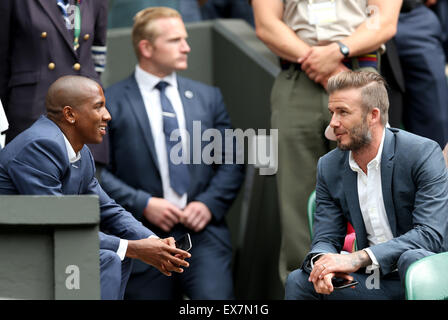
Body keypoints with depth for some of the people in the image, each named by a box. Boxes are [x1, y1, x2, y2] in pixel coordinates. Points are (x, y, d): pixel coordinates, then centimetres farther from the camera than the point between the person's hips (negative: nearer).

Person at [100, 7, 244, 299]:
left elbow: (231, 163, 13)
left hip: (204, 233, 2)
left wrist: (209, 204, -3)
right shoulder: (111, 102, 1)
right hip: (144, 237, -2)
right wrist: (142, 204, -12)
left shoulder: (207, 97, 15)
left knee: (215, 296, -18)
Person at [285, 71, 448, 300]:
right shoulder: (329, 167, 5)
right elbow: (325, 238, 4)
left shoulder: (423, 153, -13)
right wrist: (322, 262, -23)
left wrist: (358, 258, -30)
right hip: (375, 281, 4)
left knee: (412, 258, -37)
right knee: (299, 281, -13)